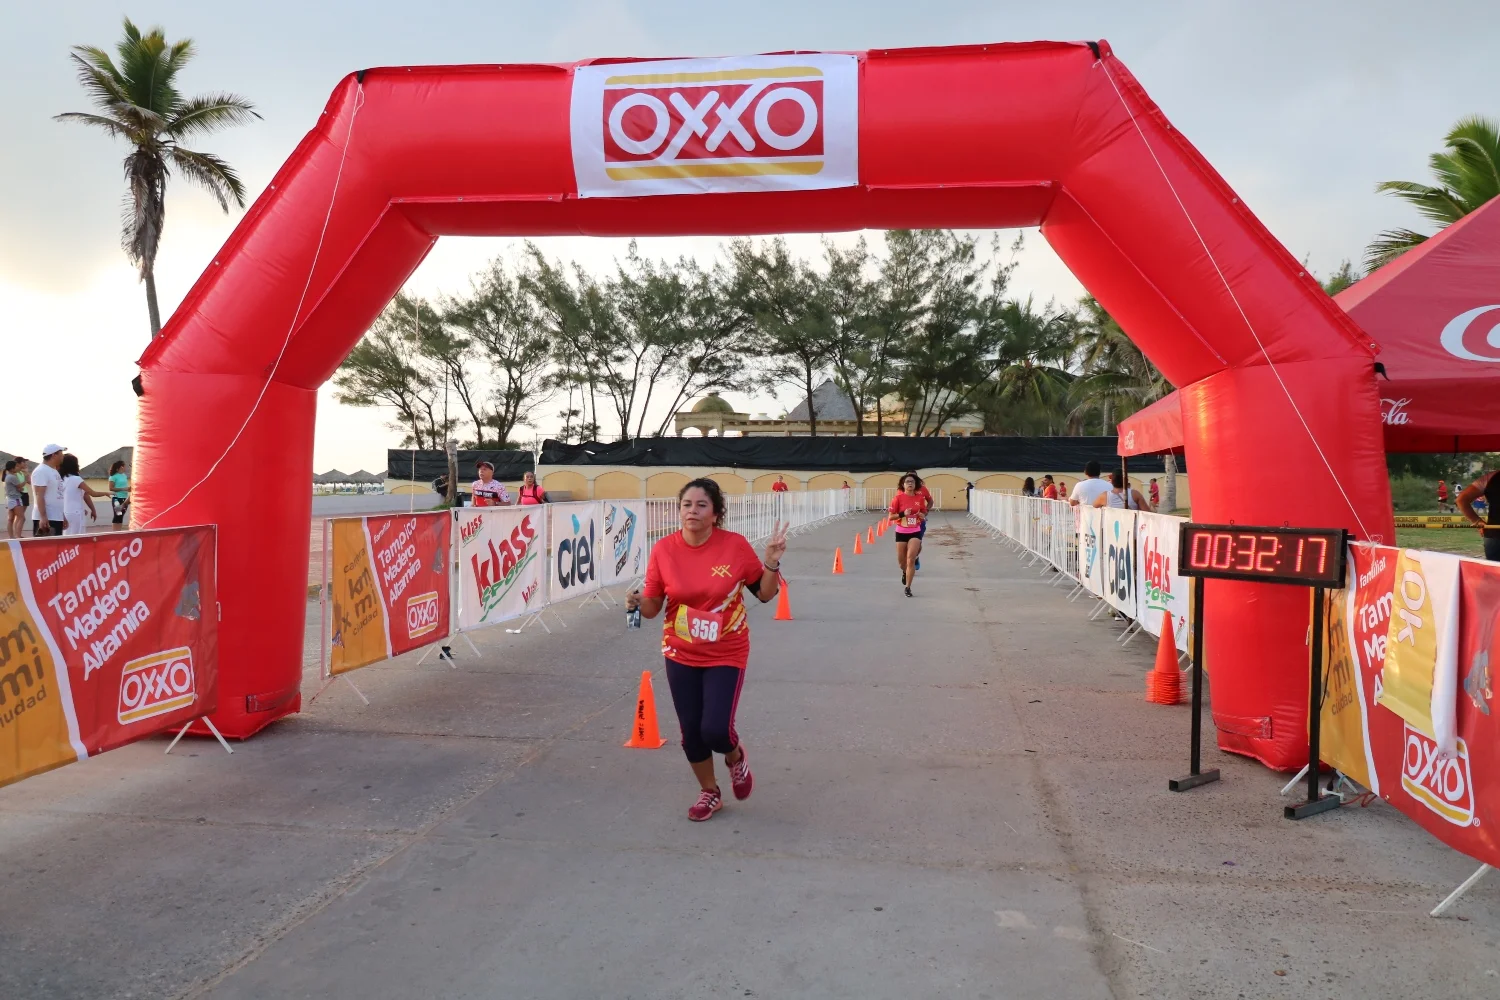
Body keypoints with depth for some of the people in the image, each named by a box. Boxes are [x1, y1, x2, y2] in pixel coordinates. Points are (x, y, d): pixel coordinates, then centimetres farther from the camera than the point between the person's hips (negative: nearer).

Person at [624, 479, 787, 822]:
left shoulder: (736, 545, -15)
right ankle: (710, 792, 37)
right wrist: (638, 602, -24)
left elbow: (764, 594, -4)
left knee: (715, 729, -11)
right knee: (690, 730, 9)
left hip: (726, 655, -2)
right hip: (681, 655, 2)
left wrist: (772, 563, -20)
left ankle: (736, 757, 28)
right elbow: (652, 607, -3)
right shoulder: (664, 550, -11)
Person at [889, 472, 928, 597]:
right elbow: (891, 517, -6)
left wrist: (922, 516, -9)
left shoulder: (920, 498, 0)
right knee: (901, 560, 11)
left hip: (915, 532, 0)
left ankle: (908, 588, -2)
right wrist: (903, 514, -21)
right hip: (901, 532, 0)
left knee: (911, 559, -11)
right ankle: (905, 572, 48)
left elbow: (924, 514, 14)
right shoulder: (898, 498, -7)